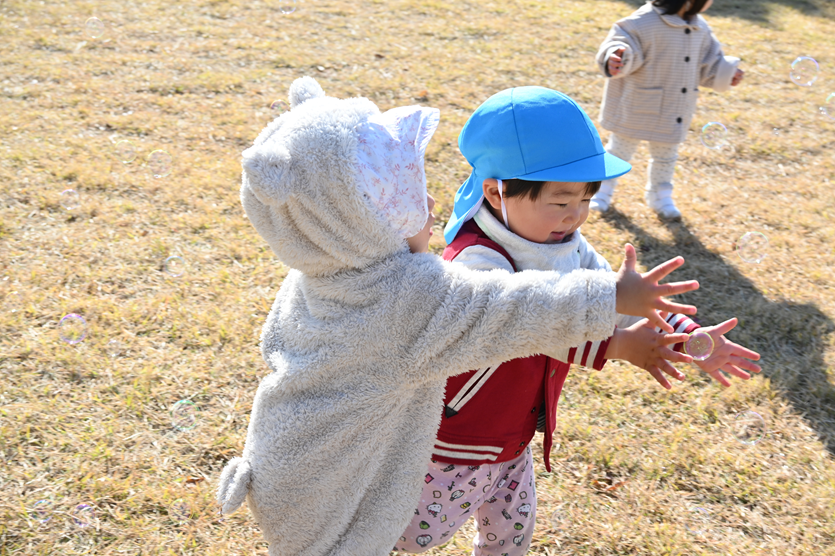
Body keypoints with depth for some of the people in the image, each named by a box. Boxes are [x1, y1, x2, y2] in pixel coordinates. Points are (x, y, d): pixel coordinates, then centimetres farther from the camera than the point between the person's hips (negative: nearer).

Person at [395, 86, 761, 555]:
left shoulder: (566, 247, -5)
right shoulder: (475, 262, -34)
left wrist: (689, 337, -13)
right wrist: (612, 345, -53)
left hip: (513, 438, 8)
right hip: (452, 447, -7)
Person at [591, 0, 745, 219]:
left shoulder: (700, 29, 2)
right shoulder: (644, 21, -22)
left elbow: (707, 64, 12)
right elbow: (624, 44, -26)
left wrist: (726, 74, 1)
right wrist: (616, 58, -47)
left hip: (674, 109, 6)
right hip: (636, 107, -6)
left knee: (666, 154, 19)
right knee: (621, 148, 10)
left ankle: (660, 196, 36)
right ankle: (603, 189, 28)